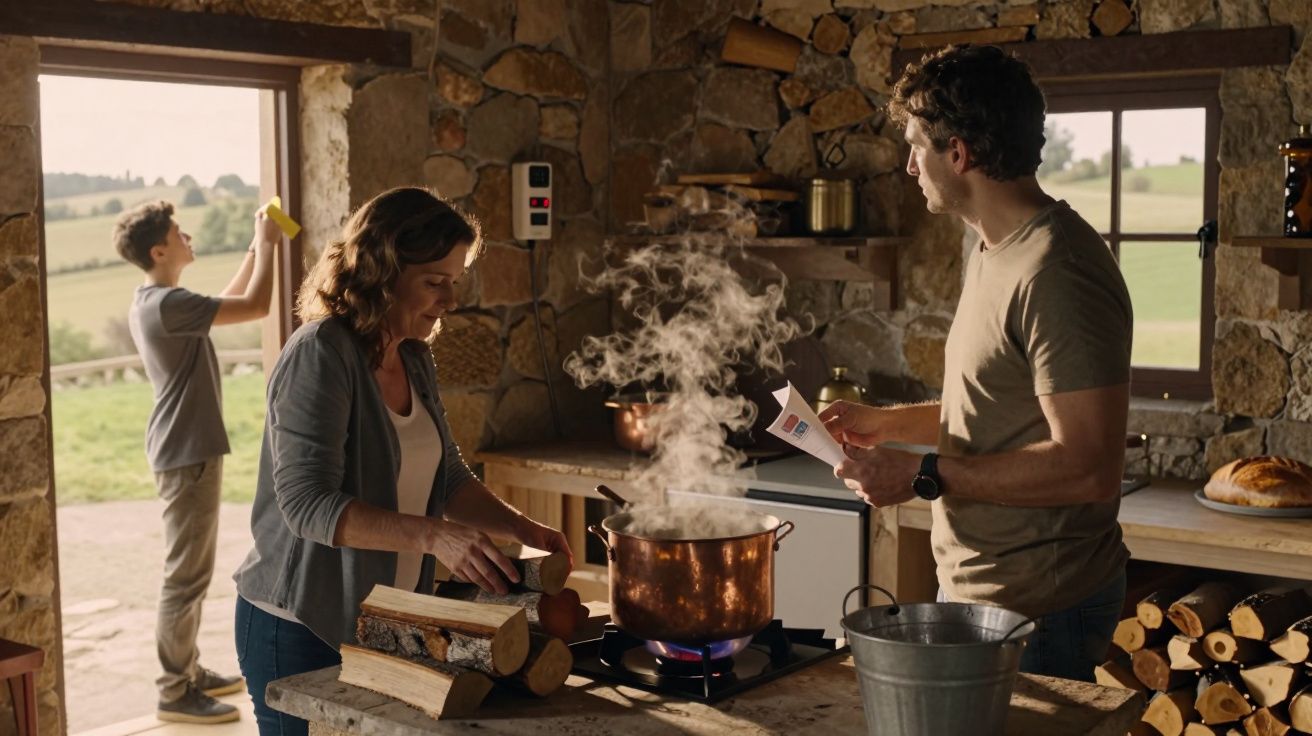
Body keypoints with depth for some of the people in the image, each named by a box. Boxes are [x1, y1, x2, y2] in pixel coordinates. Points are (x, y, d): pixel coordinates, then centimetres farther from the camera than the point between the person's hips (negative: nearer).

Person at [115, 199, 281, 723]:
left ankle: (188, 671, 29)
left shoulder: (151, 302, 11)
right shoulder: (168, 304, -20)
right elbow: (255, 307, -20)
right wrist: (267, 246, -7)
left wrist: (256, 249, 18)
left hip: (186, 450, 10)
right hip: (188, 454, -10)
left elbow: (228, 302, 24)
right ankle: (175, 693, 4)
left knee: (191, 570, 18)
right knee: (187, 575, -4)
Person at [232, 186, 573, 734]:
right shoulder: (320, 354, -19)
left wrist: (518, 527, -3)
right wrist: (432, 535, -37)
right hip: (301, 632, -7)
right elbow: (310, 503, -27)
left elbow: (447, 477, 13)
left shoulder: (414, 358, 6)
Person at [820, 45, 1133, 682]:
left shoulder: (1057, 272, -22)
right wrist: (884, 422, 12)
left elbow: (1089, 466, -27)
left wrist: (924, 475, -23)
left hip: (1036, 609, -10)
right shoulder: (993, 253, 11)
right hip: (971, 585, 10)